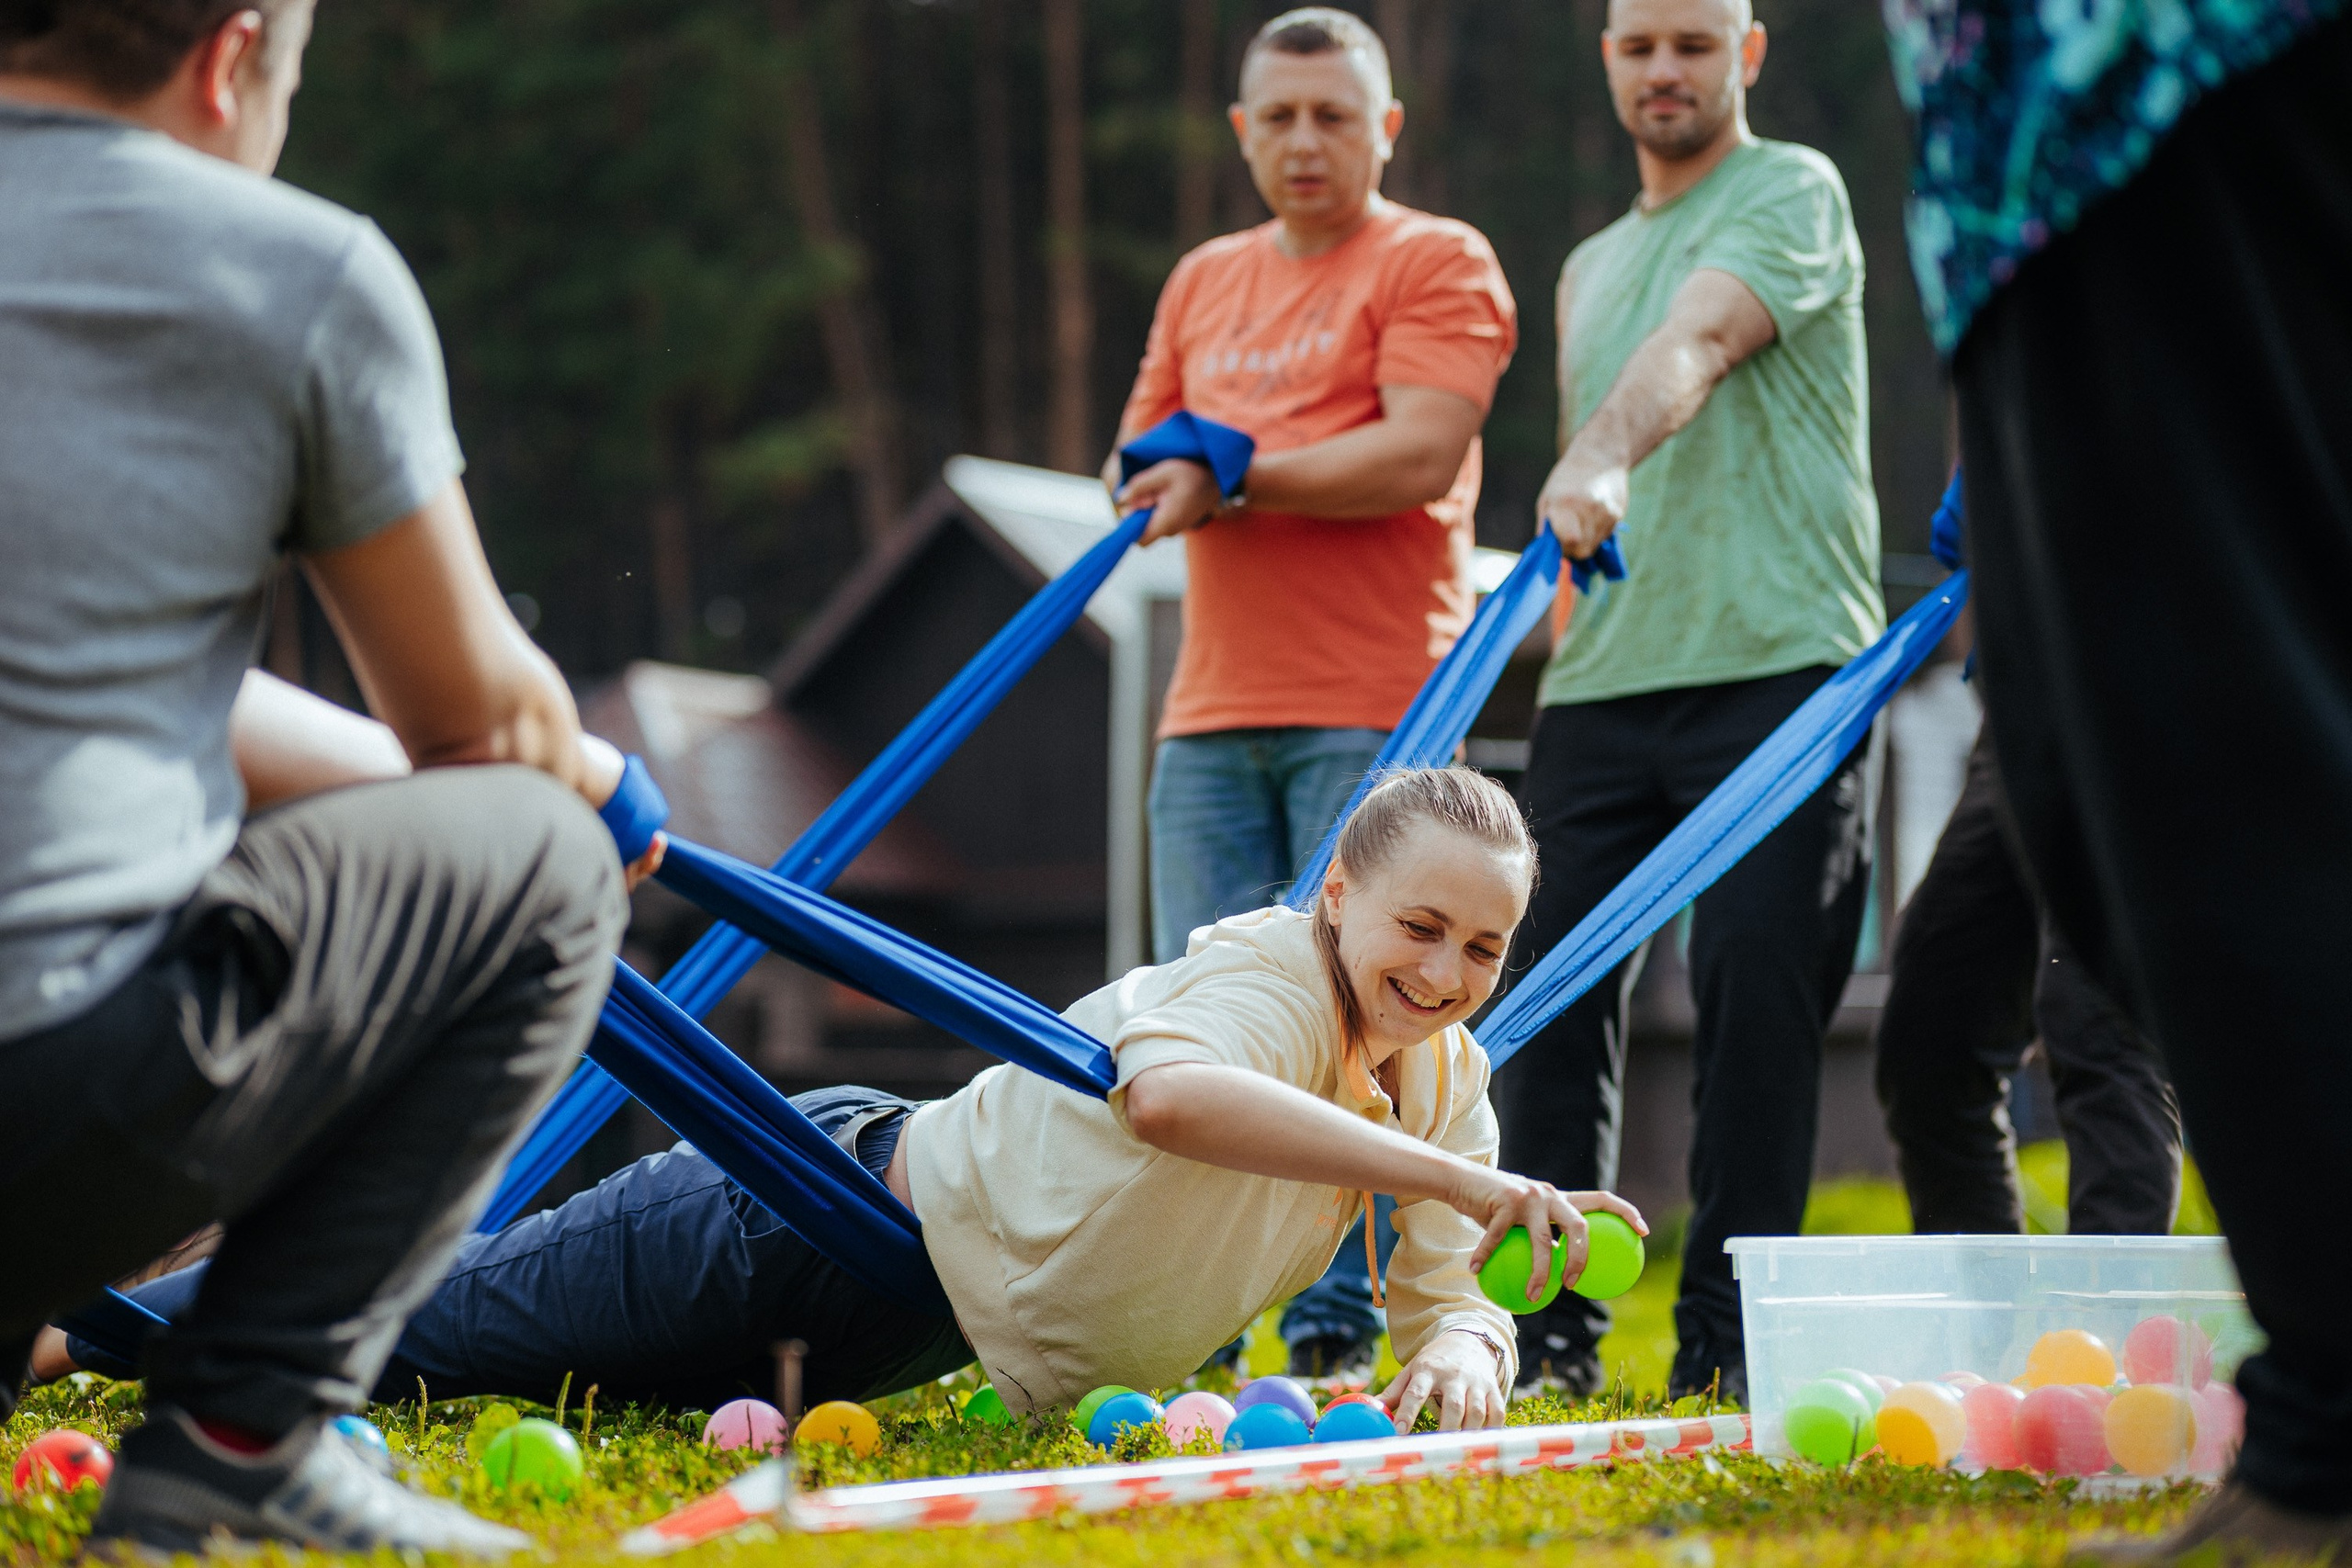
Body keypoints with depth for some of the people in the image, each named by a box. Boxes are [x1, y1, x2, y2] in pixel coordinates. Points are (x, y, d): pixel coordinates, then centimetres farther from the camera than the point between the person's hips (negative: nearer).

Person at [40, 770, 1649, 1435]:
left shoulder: (1445, 1080, -3)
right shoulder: (1271, 971, -27)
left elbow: (1446, 1297, -1)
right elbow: (1165, 1093, -50)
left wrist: (1460, 1351, -26)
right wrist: (1458, 1177, -55)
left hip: (906, 1333, 8)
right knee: (401, 1333, 1)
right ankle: (73, 1323, 23)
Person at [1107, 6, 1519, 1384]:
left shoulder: (1436, 263, 1)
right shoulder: (1204, 283, 22)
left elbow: (1420, 455, -12)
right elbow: (1137, 462, 23)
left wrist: (1237, 474, -10)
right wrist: (1158, 471, 0)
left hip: (1373, 712, -6)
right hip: (1216, 713, 6)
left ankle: (1342, 1330, -3)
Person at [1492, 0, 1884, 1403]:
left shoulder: (1792, 191, 2)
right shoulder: (1591, 266, 24)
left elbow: (1697, 345, -20)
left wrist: (1599, 460, -36)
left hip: (1776, 666, -6)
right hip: (1601, 683, 6)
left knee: (1758, 986, -8)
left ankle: (1729, 1330, 0)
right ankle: (1547, 1318, 7)